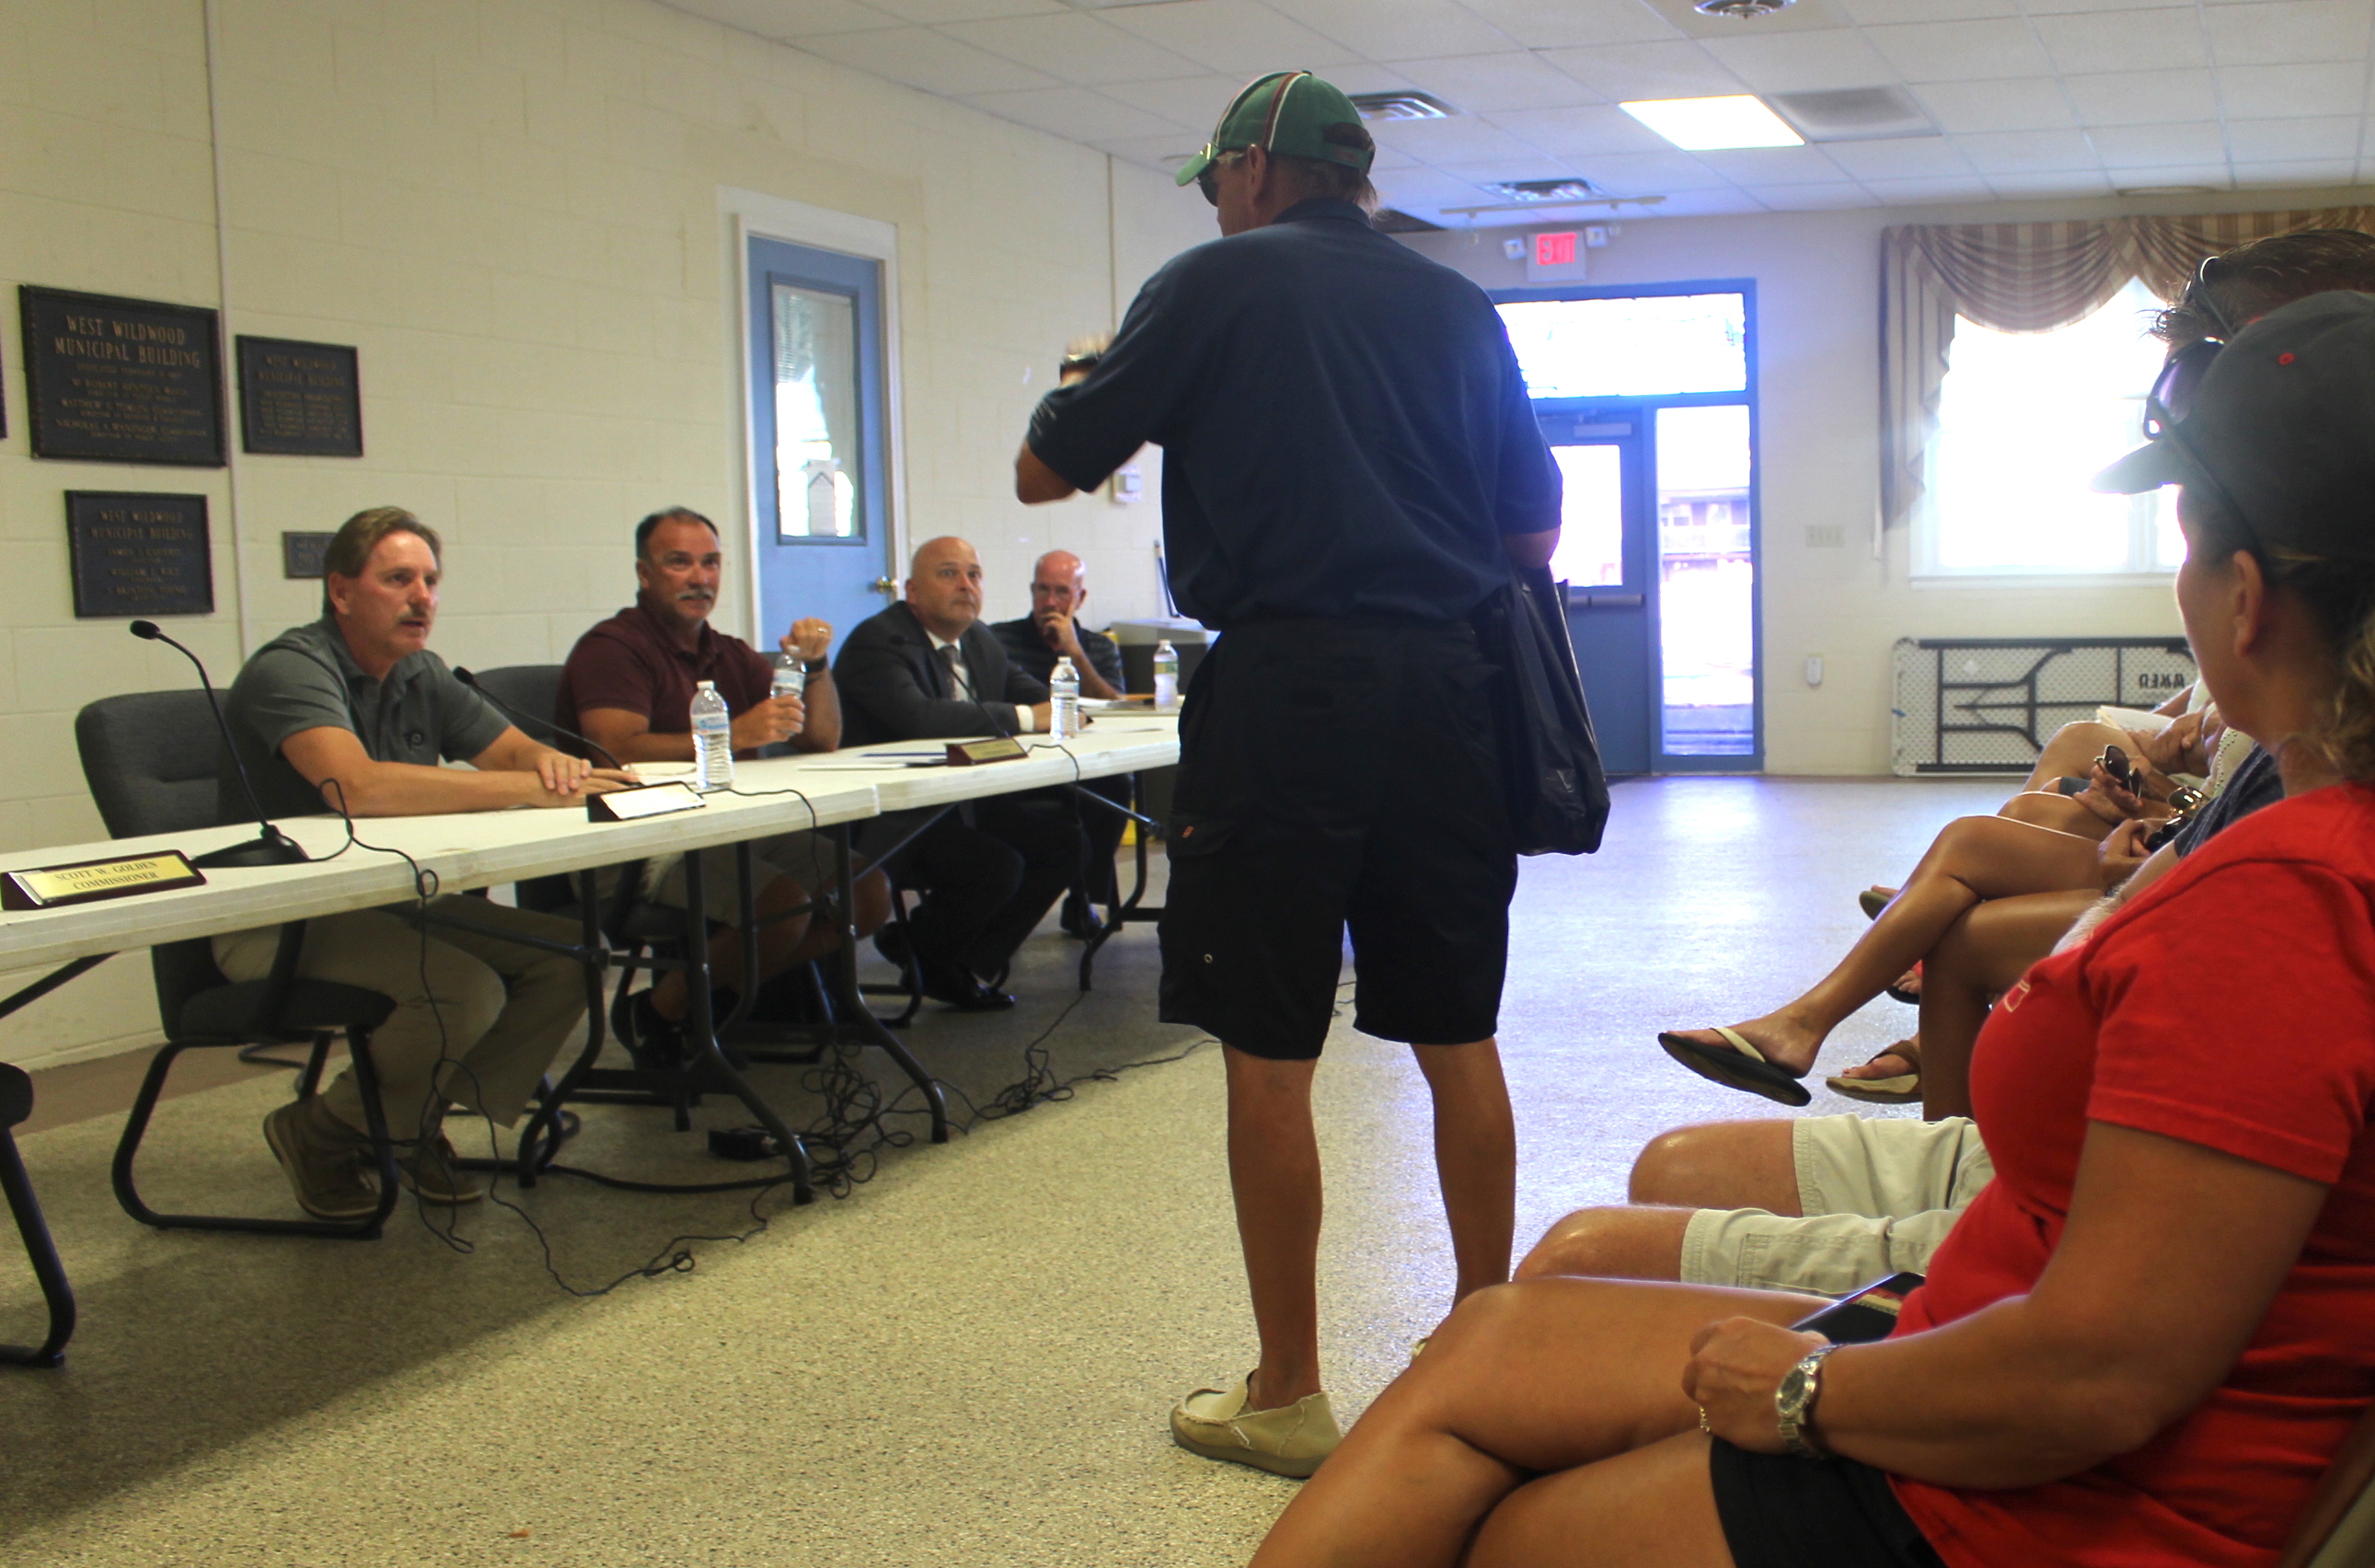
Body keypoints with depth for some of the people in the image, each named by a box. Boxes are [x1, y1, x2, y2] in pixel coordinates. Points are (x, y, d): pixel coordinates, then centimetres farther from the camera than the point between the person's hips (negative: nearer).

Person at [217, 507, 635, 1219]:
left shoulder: (421, 675, 9)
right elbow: (358, 787, -35)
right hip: (281, 923, -8)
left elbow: (515, 749, 9)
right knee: (466, 990, -29)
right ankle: (323, 1132, -3)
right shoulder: (292, 668, -17)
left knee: (569, 953, -9)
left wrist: (553, 761, -19)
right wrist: (529, 788, -35)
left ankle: (417, 1121, 6)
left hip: (391, 903, 8)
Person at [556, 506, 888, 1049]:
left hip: (736, 830, 8)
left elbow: (821, 741, 16)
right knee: (784, 904, -29)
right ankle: (664, 1010, -5)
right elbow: (619, 750, -22)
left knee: (869, 892, -8)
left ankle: (722, 991, 4)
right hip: (644, 846, -8)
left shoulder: (734, 656, 20)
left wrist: (815, 664, -2)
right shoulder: (612, 649, -4)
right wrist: (735, 735, -28)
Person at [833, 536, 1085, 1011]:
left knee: (1065, 838, -6)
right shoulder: (877, 642, -15)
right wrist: (1024, 718, -29)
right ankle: (914, 949, 3)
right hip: (891, 822, -9)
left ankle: (975, 966, 5)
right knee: (996, 865, -27)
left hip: (965, 805, 9)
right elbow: (918, 717, -32)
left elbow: (1031, 695, 15)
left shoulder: (982, 641, 13)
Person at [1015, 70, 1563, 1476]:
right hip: (1444, 684, 5)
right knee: (1458, 1040, 12)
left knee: (1270, 1052, 2)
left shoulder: (1217, 284, 1)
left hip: (1285, 687, -5)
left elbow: (1045, 473, 5)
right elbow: (1536, 528, 16)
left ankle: (1288, 1396, 8)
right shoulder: (1459, 306, 14)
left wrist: (1081, 394, 26)